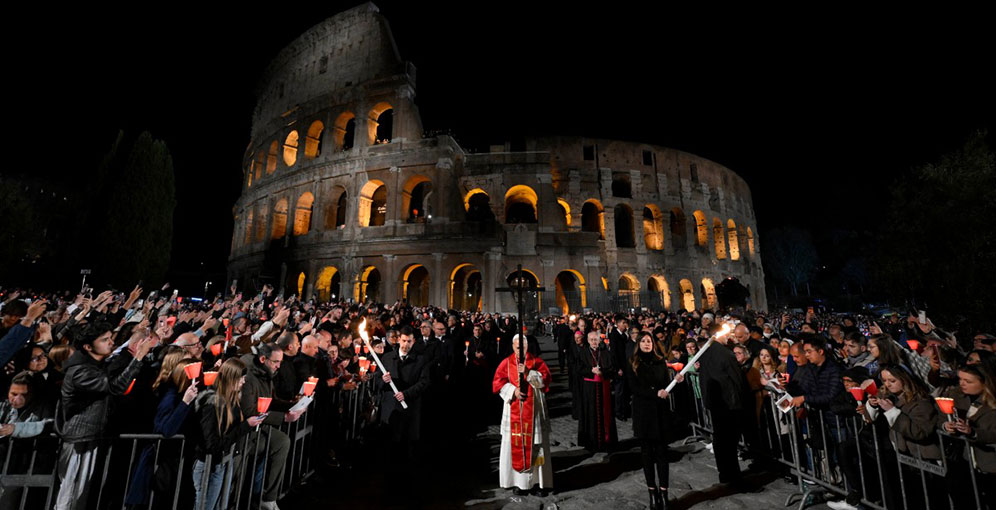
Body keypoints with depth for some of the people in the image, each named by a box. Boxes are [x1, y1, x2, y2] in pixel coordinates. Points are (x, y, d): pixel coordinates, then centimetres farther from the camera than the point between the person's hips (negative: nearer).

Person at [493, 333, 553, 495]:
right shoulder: (506, 363, 2)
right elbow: (498, 382, -2)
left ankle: (542, 481, 17)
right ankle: (518, 480, 19)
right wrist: (513, 390, -15)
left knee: (536, 443, 4)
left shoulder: (537, 362, 2)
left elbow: (546, 379, -8)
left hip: (534, 410, 0)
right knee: (515, 443, 4)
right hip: (514, 411, 1)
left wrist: (528, 372, -20)